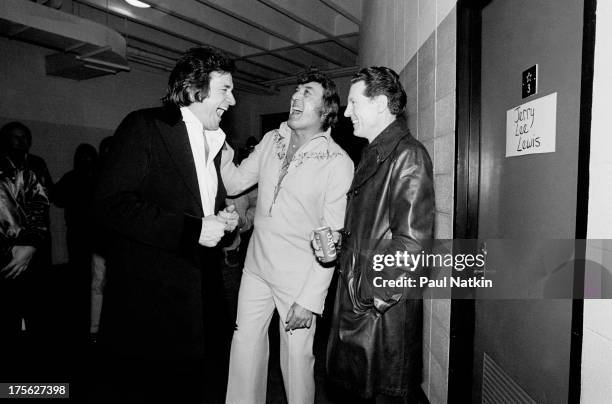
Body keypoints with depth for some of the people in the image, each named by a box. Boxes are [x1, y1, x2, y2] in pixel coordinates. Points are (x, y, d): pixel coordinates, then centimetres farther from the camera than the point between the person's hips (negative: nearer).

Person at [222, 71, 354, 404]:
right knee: (245, 345, 14)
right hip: (256, 266, 5)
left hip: (300, 277, -5)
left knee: (296, 356, 8)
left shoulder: (338, 163, -14)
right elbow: (234, 184, 6)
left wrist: (310, 299, -16)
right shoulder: (272, 141, 3)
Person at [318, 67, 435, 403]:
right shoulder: (372, 154, 15)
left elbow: (411, 241, -22)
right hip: (355, 299, 9)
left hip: (387, 307, -9)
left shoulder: (408, 155, -15)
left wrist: (375, 298, -18)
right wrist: (336, 242, 3)